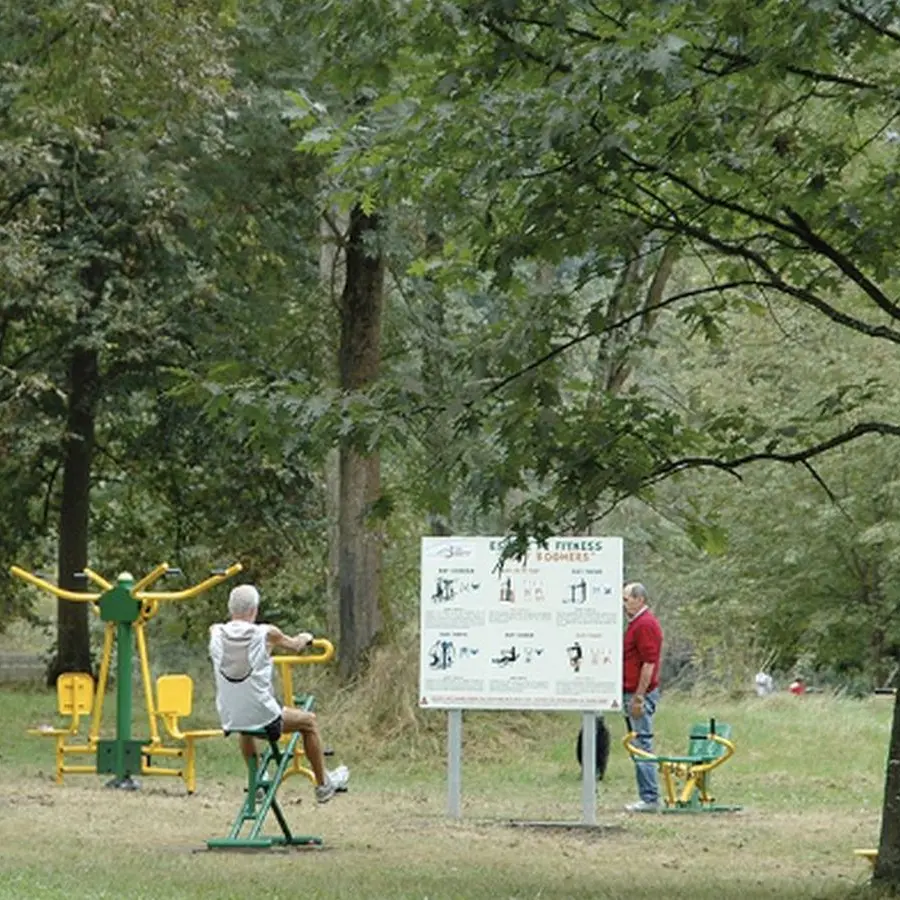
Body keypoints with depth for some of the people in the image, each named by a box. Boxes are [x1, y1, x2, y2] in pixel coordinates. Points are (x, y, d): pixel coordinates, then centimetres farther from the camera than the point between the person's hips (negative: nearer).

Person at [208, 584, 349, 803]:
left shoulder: (216, 633, -8)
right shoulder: (266, 634, -14)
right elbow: (294, 647, 6)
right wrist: (305, 638, 30)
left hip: (229, 720, 4)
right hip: (263, 717, -4)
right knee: (309, 721, 23)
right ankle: (323, 784, 34)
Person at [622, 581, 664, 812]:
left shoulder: (645, 624, -14)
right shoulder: (636, 623, 18)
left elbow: (649, 663, -20)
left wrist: (638, 697, -22)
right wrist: (629, 696, 22)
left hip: (640, 694, -11)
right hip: (633, 693, 11)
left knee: (642, 744, -9)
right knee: (640, 746, 10)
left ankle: (650, 798, -8)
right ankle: (648, 797, 13)